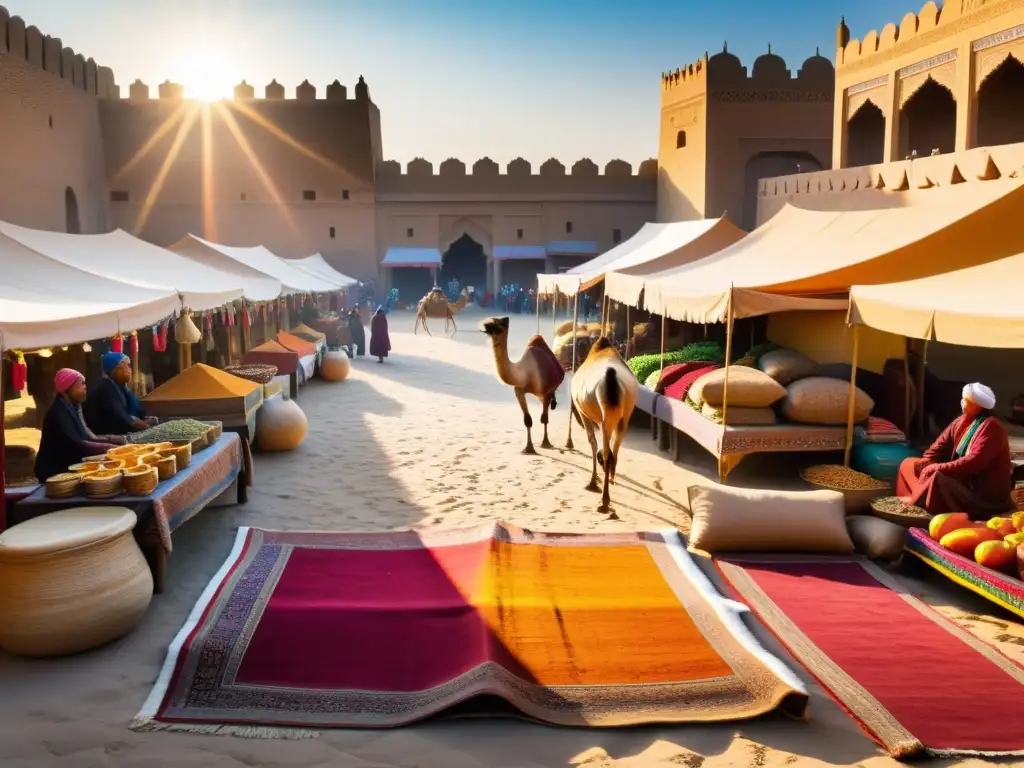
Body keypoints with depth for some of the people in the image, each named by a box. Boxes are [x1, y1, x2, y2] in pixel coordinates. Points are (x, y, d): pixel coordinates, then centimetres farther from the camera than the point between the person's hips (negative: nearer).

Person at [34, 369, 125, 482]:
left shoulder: (73, 407, 9)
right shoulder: (59, 412, -19)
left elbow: (86, 438, 6)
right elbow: (76, 445, -25)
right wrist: (109, 448, -23)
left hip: (69, 466, 8)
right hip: (56, 472, -8)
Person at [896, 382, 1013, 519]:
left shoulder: (990, 427, -19)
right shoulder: (962, 422, 7)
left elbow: (974, 462, -28)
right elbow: (941, 445, 8)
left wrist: (939, 468, -26)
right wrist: (925, 463, -12)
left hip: (983, 492, -9)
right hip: (962, 478, 9)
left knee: (937, 478, -36)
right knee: (908, 464, 4)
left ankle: (916, 501, -12)